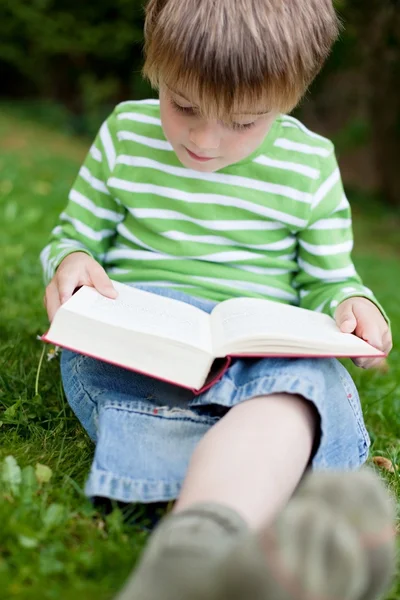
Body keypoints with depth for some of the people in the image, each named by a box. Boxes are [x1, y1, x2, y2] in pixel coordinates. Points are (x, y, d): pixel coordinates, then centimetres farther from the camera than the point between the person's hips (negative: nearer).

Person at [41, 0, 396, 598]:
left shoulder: (311, 165, 7)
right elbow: (74, 234, 17)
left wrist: (351, 300, -8)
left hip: (266, 346, -1)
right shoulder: (126, 133, 8)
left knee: (301, 380, -37)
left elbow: (327, 279, 16)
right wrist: (70, 260, -9)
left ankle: (191, 551, -65)